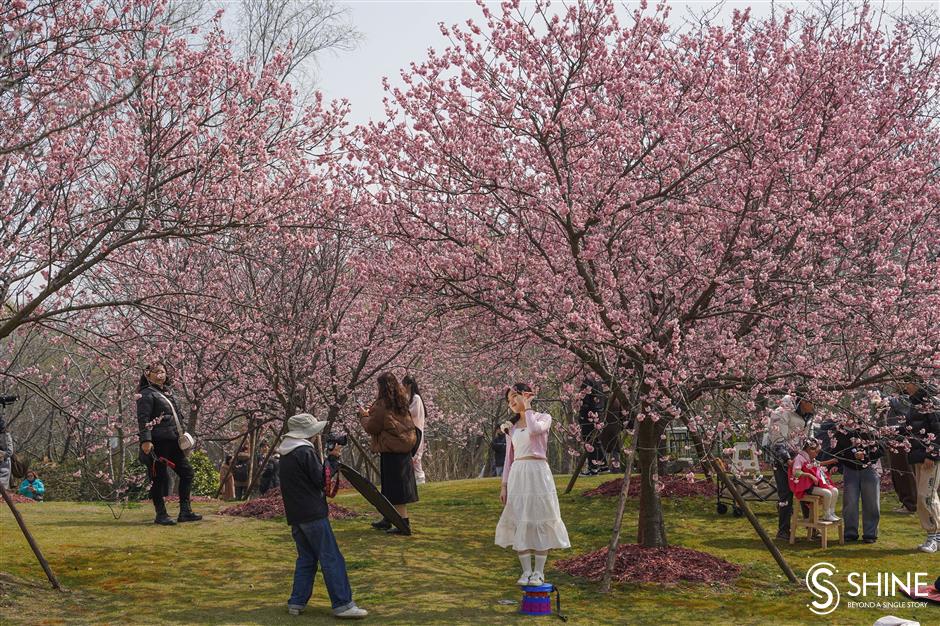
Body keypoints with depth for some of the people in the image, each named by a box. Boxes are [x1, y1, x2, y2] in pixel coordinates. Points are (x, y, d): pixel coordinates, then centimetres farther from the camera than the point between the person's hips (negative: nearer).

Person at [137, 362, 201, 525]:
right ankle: (161, 515, 6)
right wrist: (145, 440, -25)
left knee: (187, 471, 8)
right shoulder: (147, 394, -7)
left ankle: (185, 512, 12)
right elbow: (143, 419, -16)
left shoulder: (168, 392, 19)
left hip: (172, 441, 9)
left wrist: (180, 433, 18)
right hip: (157, 442, -9)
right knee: (159, 478, -3)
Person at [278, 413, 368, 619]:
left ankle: (297, 602, 14)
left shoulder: (285, 455, 14)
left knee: (306, 558, 16)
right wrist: (332, 458, -1)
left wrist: (329, 458, 12)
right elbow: (322, 480, -11)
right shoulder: (306, 452, -13)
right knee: (331, 559, -6)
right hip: (313, 514, -9)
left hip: (295, 515, 9)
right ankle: (342, 604, -8)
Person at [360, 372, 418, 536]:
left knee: (396, 490, -3)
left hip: (391, 451, -9)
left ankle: (404, 525, -2)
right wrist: (371, 413, 18)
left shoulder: (382, 406, -17)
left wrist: (364, 415, 9)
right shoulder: (401, 403, 8)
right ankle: (387, 520, 29)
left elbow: (371, 427, -8)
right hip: (405, 447, 9)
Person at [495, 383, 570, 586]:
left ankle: (538, 572, 2)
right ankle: (526, 571, 9)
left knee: (540, 520, -3)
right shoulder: (512, 426, 15)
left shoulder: (543, 418, 3)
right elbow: (509, 457, 16)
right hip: (517, 475, 4)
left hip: (538, 472, -4)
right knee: (520, 523, 2)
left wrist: (527, 407, -9)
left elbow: (534, 429, -21)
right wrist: (504, 484, 11)